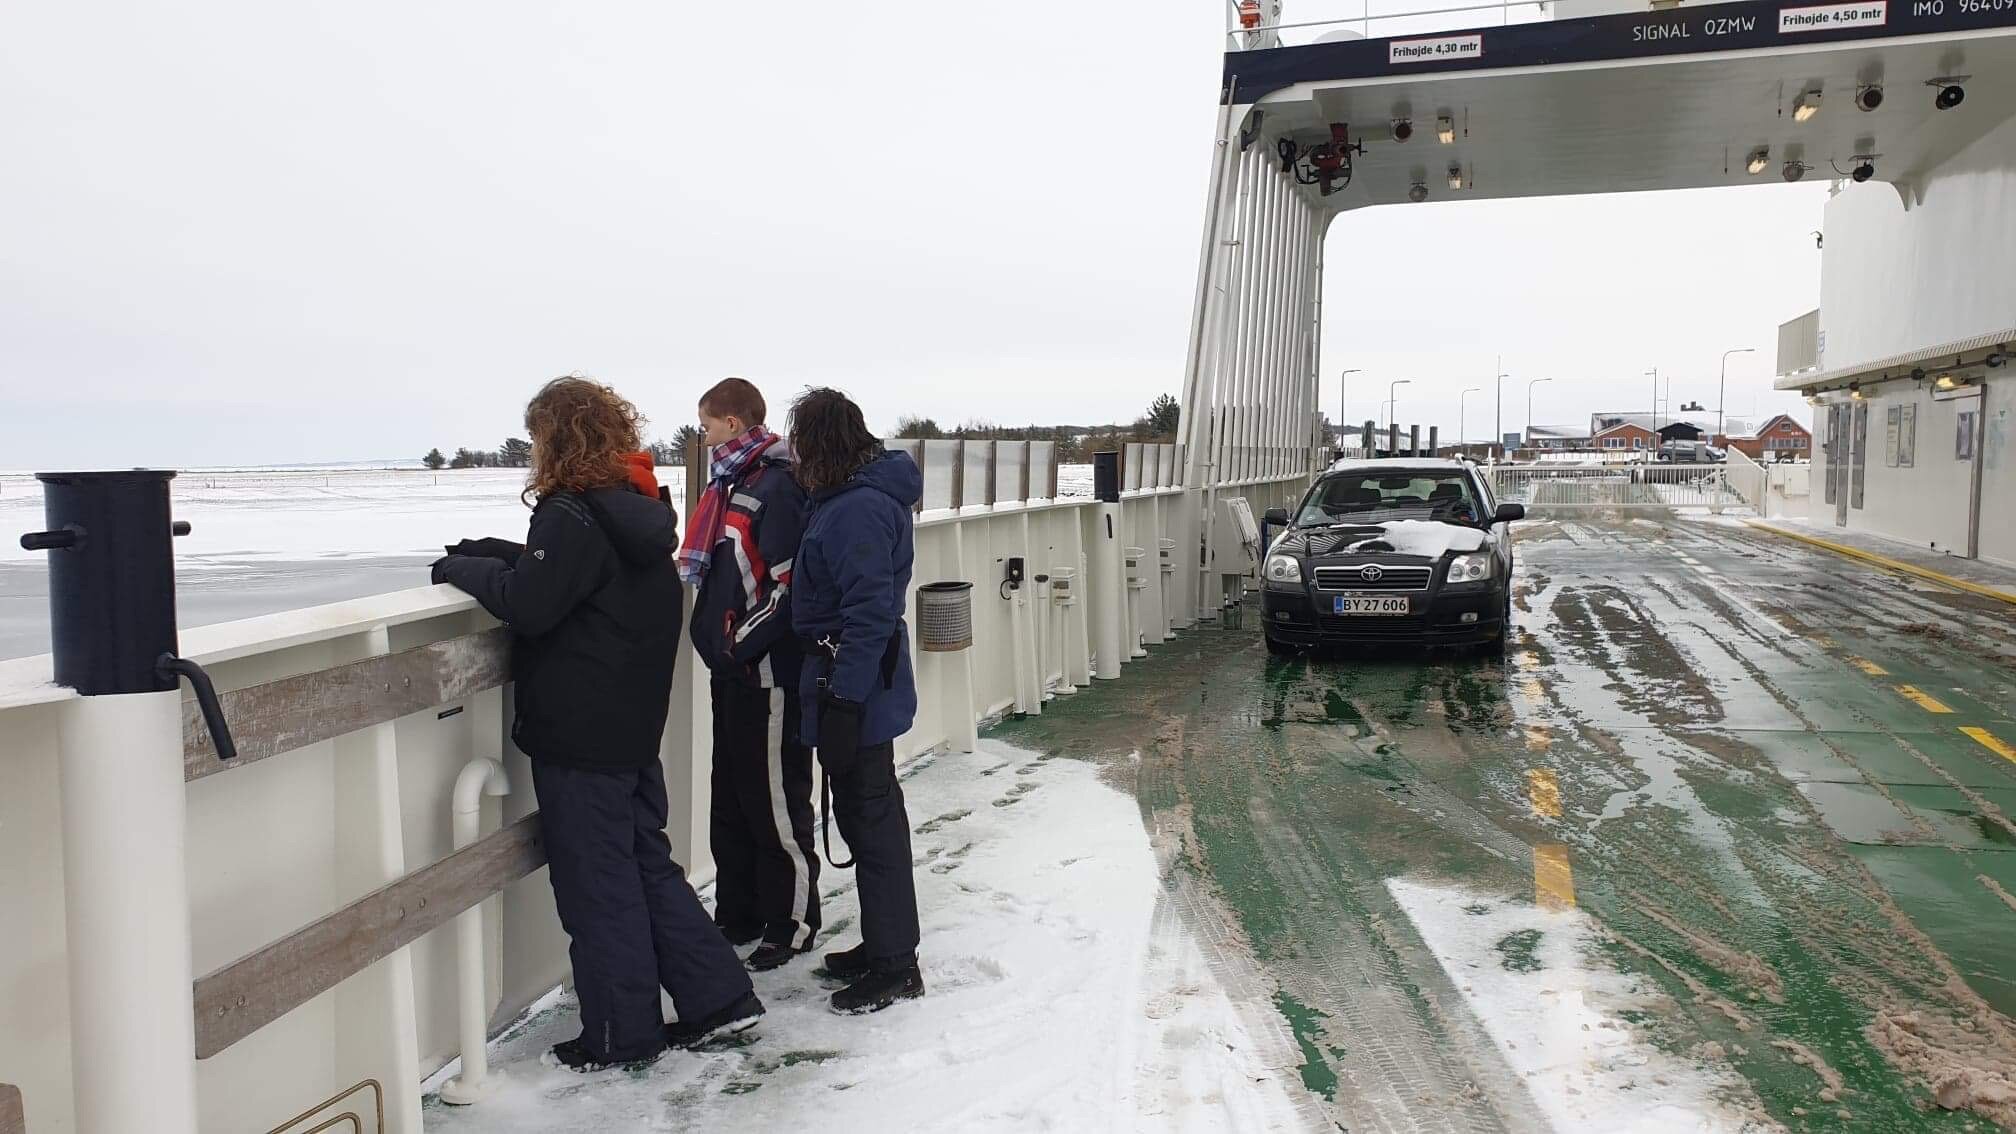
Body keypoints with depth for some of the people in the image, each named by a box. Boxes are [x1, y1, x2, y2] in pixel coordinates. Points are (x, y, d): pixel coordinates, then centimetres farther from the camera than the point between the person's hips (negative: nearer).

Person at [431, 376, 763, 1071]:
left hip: (577, 735, -9)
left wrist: (464, 569, -8)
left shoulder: (572, 514, -18)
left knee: (597, 884, 4)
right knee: (647, 864, 17)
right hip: (635, 727, 9)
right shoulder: (638, 510, 9)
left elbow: (528, 604, -23)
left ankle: (622, 1034, 17)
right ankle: (719, 996, 21)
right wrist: (503, 554, 10)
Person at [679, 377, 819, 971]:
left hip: (769, 672, -10)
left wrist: (739, 641, -17)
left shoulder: (777, 487, -16)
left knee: (777, 802, 2)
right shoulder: (732, 484, 14)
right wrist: (716, 638, 13)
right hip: (733, 672, 10)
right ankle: (739, 916, 30)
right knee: (731, 800, 17)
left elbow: (789, 584, -22)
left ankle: (792, 924, 15)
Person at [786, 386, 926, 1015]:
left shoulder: (859, 508, -20)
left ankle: (894, 964, 12)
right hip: (858, 685, 10)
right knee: (870, 815, 18)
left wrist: (843, 701, -24)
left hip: (855, 692, -10)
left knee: (870, 821, -1)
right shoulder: (854, 497, 12)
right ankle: (883, 944, 32)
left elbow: (869, 612, -24)